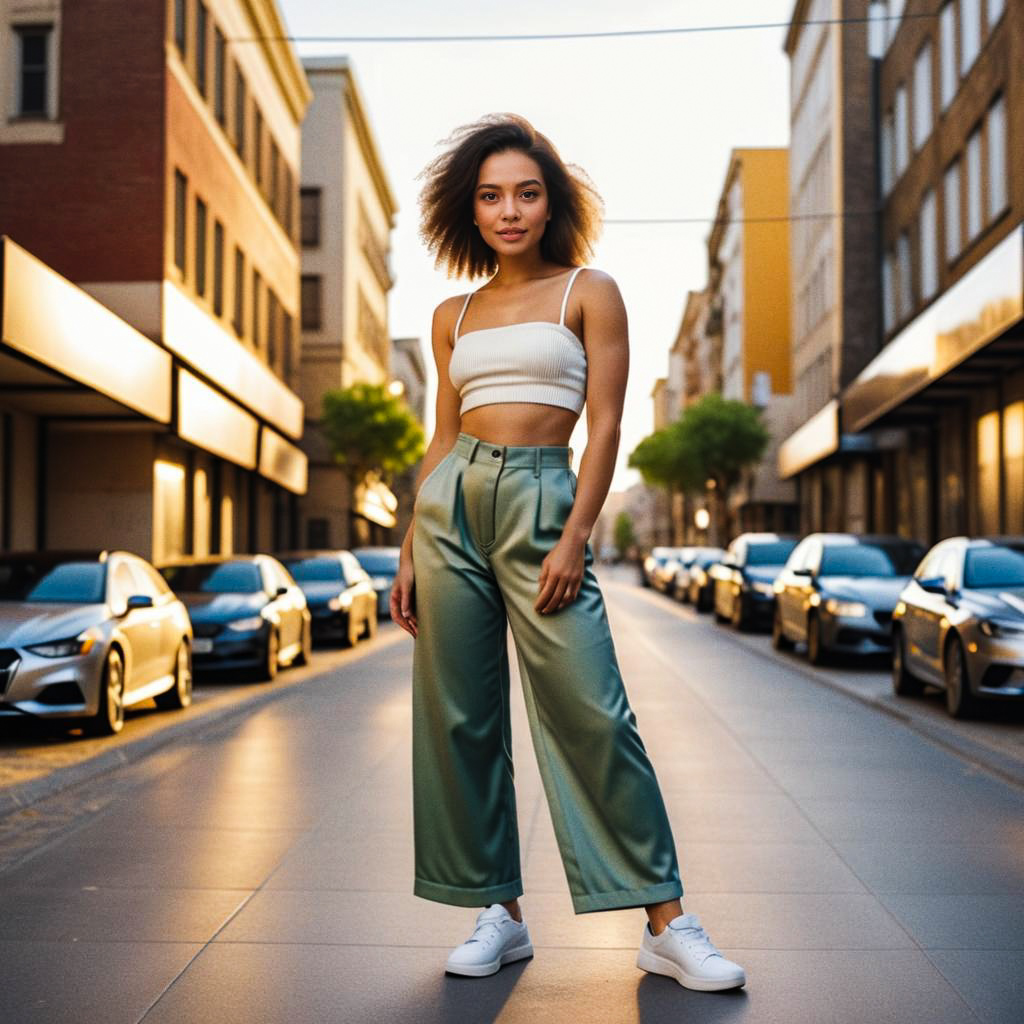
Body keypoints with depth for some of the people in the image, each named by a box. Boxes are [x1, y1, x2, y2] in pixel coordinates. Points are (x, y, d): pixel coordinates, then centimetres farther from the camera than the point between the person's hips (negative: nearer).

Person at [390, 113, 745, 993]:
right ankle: (499, 913, 15)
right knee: (459, 717, 2)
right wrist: (410, 552, 9)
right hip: (451, 502, 4)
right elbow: (443, 437, 15)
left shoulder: (590, 292, 5)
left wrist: (574, 539, -13)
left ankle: (667, 925, 0)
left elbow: (606, 427, -2)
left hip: (542, 500, -4)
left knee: (592, 714, -10)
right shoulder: (454, 316, 15)